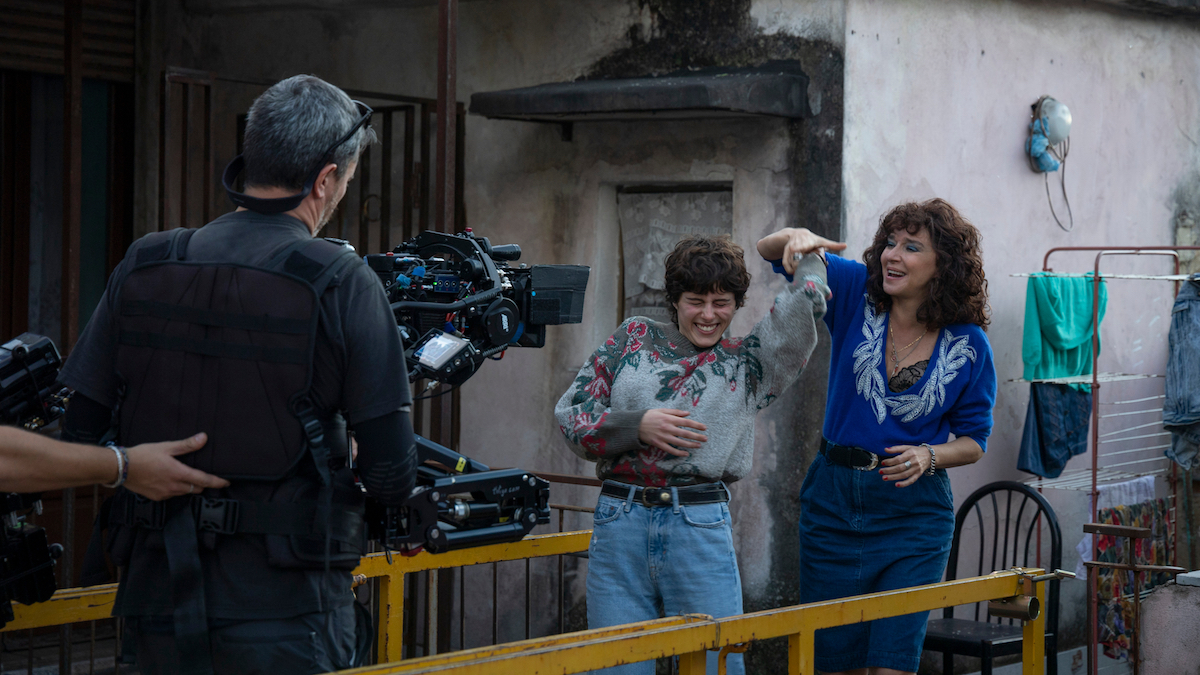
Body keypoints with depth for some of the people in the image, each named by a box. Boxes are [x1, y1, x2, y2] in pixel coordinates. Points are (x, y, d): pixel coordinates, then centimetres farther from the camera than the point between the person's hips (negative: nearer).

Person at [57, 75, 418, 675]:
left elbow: (79, 429, 2)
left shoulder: (141, 268, 2)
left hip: (161, 598, 4)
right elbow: (390, 473, -12)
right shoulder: (342, 283, -10)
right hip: (282, 612, -4)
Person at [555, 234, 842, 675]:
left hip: (702, 530, 0)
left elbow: (807, 300, 1)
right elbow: (571, 416, 7)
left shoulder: (747, 364, 12)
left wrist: (812, 255, 19)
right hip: (619, 526, 0)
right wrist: (638, 425, -7)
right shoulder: (634, 339, 13)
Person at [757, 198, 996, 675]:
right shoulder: (856, 294, -3)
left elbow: (974, 440, 4)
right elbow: (771, 251, -6)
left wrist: (928, 456, -17)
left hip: (913, 514, -2)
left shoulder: (968, 346, -5)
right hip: (834, 505, 2)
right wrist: (798, 238, -29)